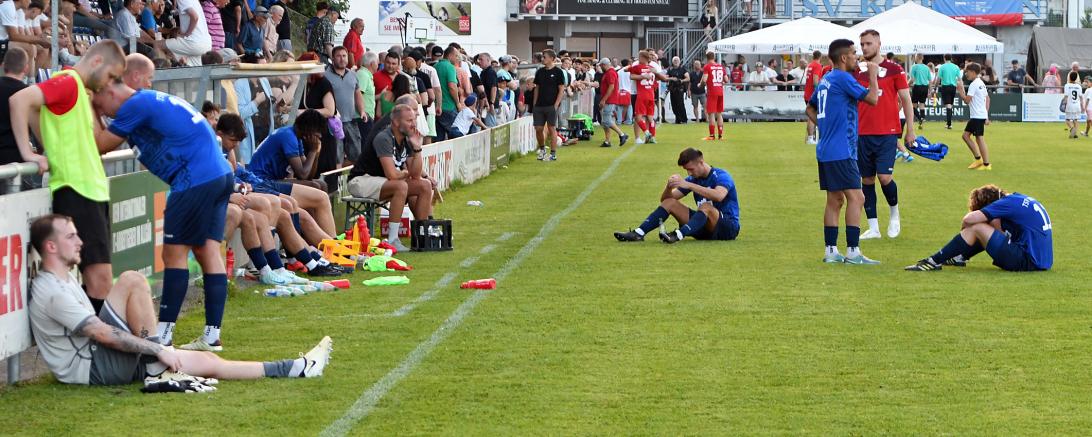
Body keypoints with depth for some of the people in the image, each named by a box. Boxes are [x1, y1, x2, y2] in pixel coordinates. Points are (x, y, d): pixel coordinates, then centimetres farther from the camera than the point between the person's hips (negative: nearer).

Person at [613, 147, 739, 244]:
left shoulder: (721, 176, -11)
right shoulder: (693, 179, 8)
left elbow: (719, 196, -35)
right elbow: (664, 199, 7)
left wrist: (688, 185, -36)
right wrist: (669, 187, -17)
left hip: (729, 227, -6)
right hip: (705, 229, 6)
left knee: (706, 206, -36)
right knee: (670, 202, -4)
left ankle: (678, 235, -57)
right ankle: (638, 233, -18)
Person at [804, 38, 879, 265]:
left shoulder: (825, 80, 15)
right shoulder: (843, 78, -12)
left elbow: (810, 108, 26)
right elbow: (872, 98, -14)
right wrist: (873, 75, 0)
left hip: (826, 150, 10)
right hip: (841, 151, -9)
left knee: (835, 199, 12)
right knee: (856, 197, -9)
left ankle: (831, 251, 12)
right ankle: (852, 252, -12)